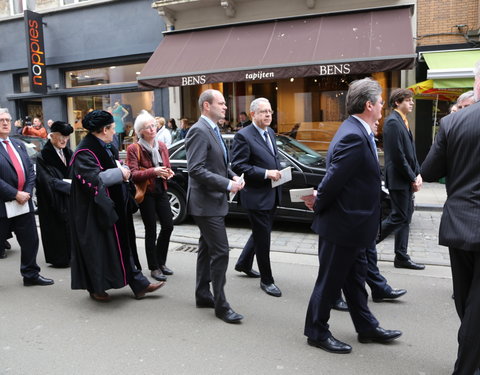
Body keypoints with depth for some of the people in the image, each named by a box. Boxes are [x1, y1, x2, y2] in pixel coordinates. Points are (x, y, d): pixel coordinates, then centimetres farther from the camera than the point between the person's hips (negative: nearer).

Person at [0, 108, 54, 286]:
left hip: (24, 203, 6)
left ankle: (31, 274, 28)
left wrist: (27, 192, -4)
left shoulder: (19, 145, 13)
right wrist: (15, 194, -17)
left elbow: (30, 170, 10)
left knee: (31, 241, 12)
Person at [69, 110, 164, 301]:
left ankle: (138, 283, 15)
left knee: (123, 244, 10)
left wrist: (122, 170, 2)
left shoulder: (106, 147, 11)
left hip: (112, 206, 9)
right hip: (94, 210, -9)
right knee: (97, 248, 3)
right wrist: (119, 173, -18)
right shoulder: (84, 152, -17)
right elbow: (93, 178, -27)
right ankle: (96, 288, 21)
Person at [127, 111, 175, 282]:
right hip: (146, 193, -6)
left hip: (161, 191, 6)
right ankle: (154, 268, 12)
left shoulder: (161, 146, 10)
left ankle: (161, 262, 25)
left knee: (168, 225, 5)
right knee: (151, 230, -1)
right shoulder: (134, 149, -9)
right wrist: (153, 171, -28)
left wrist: (168, 173, -5)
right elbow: (133, 174, -15)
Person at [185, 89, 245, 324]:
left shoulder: (213, 131, 14)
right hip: (206, 202, -10)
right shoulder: (199, 131, -16)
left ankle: (203, 295, 29)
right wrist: (227, 184, -22)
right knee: (221, 252, -7)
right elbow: (196, 169, -24)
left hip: (214, 201, 10)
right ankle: (220, 305, 4)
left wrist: (233, 176, 3)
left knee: (207, 249, 17)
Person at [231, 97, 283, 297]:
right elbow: (238, 166, -20)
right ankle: (266, 280, 17)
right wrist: (265, 173, -23)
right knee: (263, 238, 2)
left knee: (260, 234, 22)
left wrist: (277, 172, 4)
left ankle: (244, 264, 43)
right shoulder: (243, 136, -15)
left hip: (272, 195, 9)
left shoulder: (271, 133, 11)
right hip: (256, 196, -9)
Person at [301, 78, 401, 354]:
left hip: (352, 224, 10)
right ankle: (317, 332, 24)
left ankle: (367, 327, 38)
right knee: (330, 280, 6)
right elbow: (333, 179, -25)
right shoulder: (353, 137, -25)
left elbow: (335, 178, 11)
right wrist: (319, 205, -10)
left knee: (355, 278, 21)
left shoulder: (357, 132, 9)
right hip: (342, 225, -10)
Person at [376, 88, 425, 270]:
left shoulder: (403, 121, 15)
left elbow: (410, 151, 15)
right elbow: (398, 156, -20)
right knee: (398, 217, -5)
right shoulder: (393, 122, -15)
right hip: (398, 179, -10)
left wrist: (417, 174, 4)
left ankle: (402, 258, 20)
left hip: (407, 180, 10)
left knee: (405, 217, 12)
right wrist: (412, 178, -14)